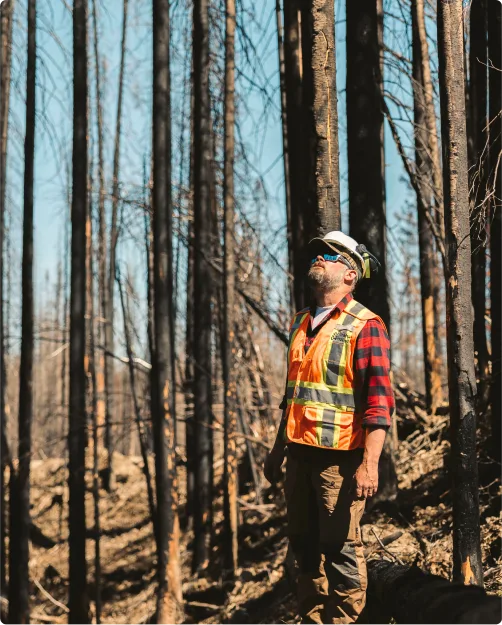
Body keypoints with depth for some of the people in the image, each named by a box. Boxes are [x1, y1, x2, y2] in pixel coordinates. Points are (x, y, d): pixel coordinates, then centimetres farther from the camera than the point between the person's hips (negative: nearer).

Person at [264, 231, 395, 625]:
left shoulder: (365, 326, -9)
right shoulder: (301, 324, 15)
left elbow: (379, 402, -15)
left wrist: (370, 463, -23)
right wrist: (278, 450, 22)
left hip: (339, 456, -7)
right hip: (300, 453, 8)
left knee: (340, 548, -4)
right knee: (305, 546, 14)